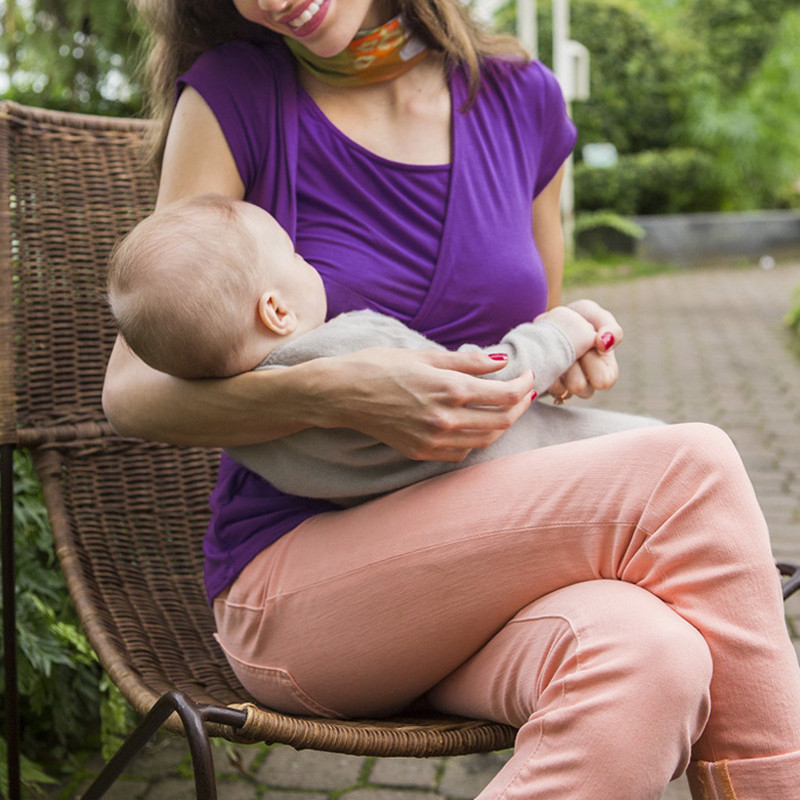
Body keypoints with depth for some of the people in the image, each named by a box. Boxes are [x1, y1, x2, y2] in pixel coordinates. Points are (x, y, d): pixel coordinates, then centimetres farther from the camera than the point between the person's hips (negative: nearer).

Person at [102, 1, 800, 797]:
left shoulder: (521, 96, 8)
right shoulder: (232, 93, -3)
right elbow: (131, 389, -7)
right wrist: (334, 393, -24)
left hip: (477, 572, 4)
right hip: (289, 577, -3)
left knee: (648, 661, -32)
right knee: (690, 471, -24)